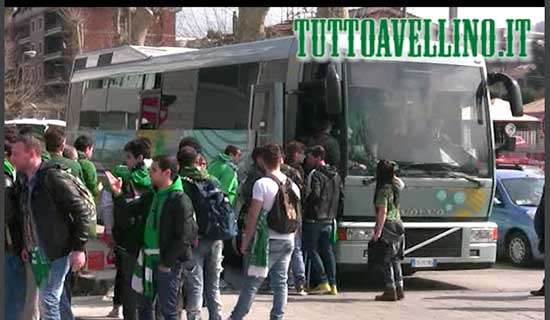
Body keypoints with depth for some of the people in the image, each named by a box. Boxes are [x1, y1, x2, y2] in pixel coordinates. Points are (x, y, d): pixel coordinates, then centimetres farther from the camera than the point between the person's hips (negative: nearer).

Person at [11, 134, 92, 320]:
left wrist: (78, 248, -17)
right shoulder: (25, 181, 9)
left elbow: (82, 211, -17)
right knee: (58, 301, 16)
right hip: (36, 254, 8)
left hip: (57, 252, -8)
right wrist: (26, 245, 15)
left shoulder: (53, 177, -17)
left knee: (48, 301, -9)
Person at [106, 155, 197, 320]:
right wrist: (118, 194, -3)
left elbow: (184, 237, -20)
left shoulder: (180, 200, -17)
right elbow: (131, 209, 15)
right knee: (143, 306, 17)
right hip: (148, 260, 8)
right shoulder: (151, 196, 8)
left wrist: (167, 262, -17)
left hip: (169, 263, -8)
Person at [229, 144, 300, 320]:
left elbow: (253, 216, -12)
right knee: (281, 282, 9)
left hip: (268, 240, -5)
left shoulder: (262, 184, -12)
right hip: (287, 240, 5)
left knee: (252, 282, -2)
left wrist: (245, 241, -5)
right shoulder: (293, 186, 7)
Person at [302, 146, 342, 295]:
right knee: (327, 250, 11)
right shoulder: (336, 175, 12)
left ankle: (323, 283, -6)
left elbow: (314, 195, -21)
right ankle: (332, 285, 8)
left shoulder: (315, 175, -13)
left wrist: (304, 209, -7)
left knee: (312, 250, 0)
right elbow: (341, 196, 14)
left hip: (314, 219, -7)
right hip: (330, 220, 7)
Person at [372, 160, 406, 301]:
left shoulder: (383, 190, -14)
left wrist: (378, 232, -21)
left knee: (387, 261, -4)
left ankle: (390, 291, -5)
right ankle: (399, 289, 16)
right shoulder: (395, 186, 9)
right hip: (398, 225, 8)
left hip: (388, 226, -8)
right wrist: (392, 173, 26)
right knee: (395, 259, 14)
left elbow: (383, 212, -19)